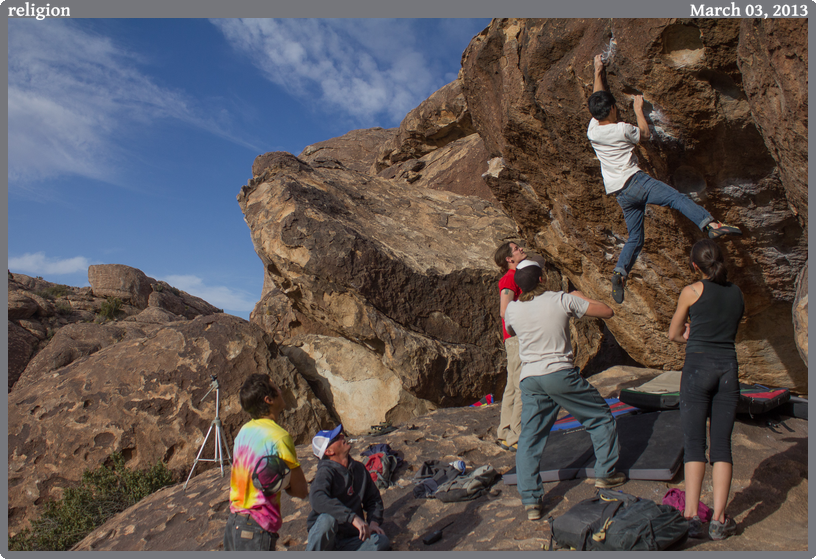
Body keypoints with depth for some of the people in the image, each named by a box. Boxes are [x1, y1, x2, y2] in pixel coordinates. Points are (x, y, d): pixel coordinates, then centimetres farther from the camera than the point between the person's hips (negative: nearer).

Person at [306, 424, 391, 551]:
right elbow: (317, 498, -35)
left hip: (349, 538, 5)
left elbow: (374, 499, 16)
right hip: (324, 535, -5)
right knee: (328, 519, -36)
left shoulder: (359, 468, 7)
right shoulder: (326, 471, -14)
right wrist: (353, 517, -42)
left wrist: (374, 522, -5)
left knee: (382, 541, -20)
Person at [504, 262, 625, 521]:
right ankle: (605, 474, 29)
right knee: (600, 417, 20)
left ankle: (530, 501, 6)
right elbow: (607, 312, 5)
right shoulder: (562, 300, -3)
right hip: (560, 374, -3)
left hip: (529, 378, 3)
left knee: (529, 440, 9)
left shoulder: (512, 309, 4)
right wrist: (581, 297, 21)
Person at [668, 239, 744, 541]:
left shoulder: (692, 291, -3)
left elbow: (673, 334, 7)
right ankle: (719, 520, 5)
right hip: (729, 369, 4)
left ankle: (691, 516, -5)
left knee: (694, 444, -2)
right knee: (722, 445, 6)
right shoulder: (738, 294, 10)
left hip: (698, 368, -4)